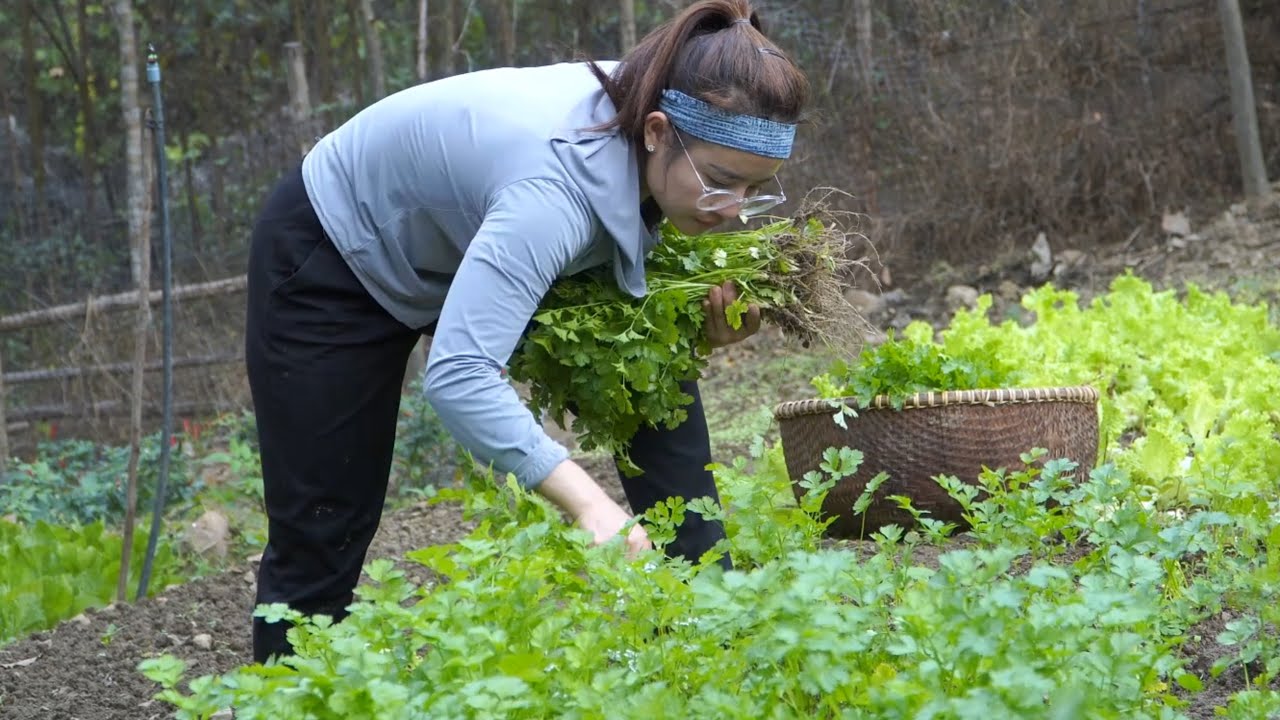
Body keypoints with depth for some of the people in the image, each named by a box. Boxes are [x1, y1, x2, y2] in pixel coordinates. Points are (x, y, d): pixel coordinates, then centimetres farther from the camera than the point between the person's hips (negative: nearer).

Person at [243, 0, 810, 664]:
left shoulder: (649, 107, -19)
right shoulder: (559, 183, -41)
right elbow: (457, 376, -51)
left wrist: (702, 318, -17)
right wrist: (588, 503, -57)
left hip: (460, 243, 7)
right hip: (337, 257, -7)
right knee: (320, 539, -5)